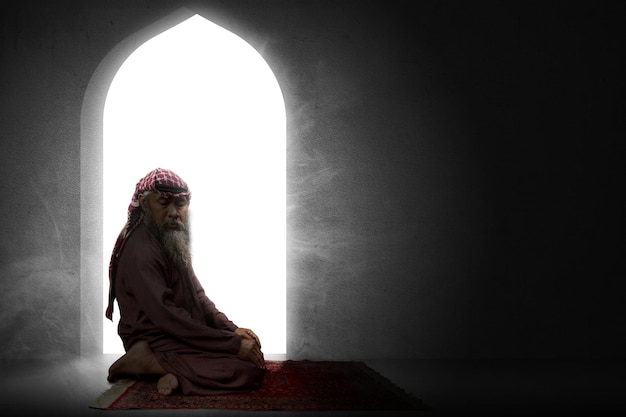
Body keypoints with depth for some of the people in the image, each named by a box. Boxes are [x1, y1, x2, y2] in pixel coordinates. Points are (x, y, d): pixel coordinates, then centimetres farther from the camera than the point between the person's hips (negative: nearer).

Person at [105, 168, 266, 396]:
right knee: (250, 369, -19)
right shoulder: (140, 250, -22)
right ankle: (147, 364, -15)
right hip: (155, 341, -10)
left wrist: (231, 328, -3)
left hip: (186, 332, 10)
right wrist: (234, 344, -26)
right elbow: (166, 317, -27)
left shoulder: (174, 242, 10)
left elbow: (197, 295, 14)